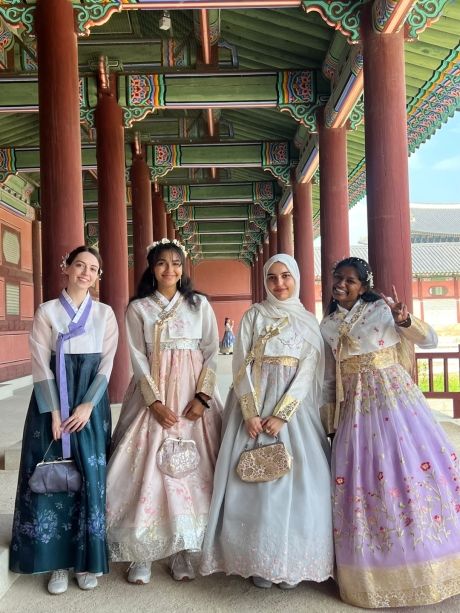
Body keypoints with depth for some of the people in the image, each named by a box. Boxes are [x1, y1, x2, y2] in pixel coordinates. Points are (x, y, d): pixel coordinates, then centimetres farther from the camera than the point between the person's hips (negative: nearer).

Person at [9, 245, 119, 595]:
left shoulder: (105, 313, 7)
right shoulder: (47, 311, 3)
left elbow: (107, 364, 2)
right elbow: (40, 364, -3)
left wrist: (87, 405, -11)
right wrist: (54, 412, -11)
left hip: (91, 402, 1)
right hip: (53, 402, -1)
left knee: (91, 477, 1)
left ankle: (87, 560, 15)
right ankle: (58, 562, 13)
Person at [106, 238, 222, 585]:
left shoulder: (199, 304, 7)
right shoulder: (138, 309, 6)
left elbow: (212, 352, 3)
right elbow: (138, 358, 0)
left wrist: (202, 397, -9)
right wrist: (155, 402, -11)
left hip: (193, 395, 1)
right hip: (153, 395, 0)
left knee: (192, 467, 0)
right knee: (149, 467, -3)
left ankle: (183, 551, 11)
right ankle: (142, 553, 9)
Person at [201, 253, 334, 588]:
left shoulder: (309, 322, 7)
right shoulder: (253, 315, 6)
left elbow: (308, 372, -2)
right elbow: (242, 366, -1)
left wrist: (281, 415, -12)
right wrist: (251, 413, -12)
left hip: (294, 407, 1)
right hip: (255, 404, 0)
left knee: (296, 481, -3)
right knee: (254, 480, -1)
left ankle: (291, 562, 11)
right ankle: (259, 561, 11)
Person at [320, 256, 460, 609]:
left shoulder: (382, 308, 1)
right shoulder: (327, 325, 9)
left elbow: (430, 340, 0)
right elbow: (330, 377, 14)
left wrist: (405, 320, -18)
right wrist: (329, 420, 11)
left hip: (394, 395, -2)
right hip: (355, 406, 3)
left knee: (415, 462, -5)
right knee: (363, 472, 1)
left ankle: (428, 565, 15)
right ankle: (382, 572, 18)